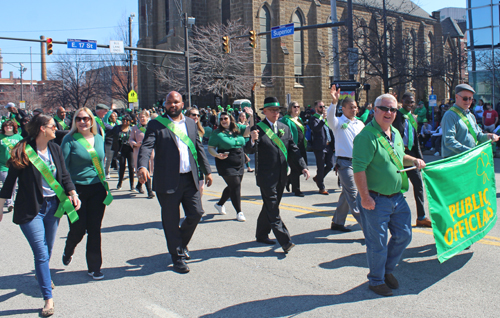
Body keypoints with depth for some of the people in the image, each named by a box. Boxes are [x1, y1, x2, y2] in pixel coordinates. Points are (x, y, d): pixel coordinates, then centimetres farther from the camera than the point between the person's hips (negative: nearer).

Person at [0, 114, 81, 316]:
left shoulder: (55, 149, 3)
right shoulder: (23, 151, -12)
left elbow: (64, 175, 8)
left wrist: (72, 193, -7)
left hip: (53, 205, 5)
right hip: (30, 209, -5)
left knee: (47, 250, 19)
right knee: (41, 253, -6)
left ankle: (42, 275, 48)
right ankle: (48, 298, 1)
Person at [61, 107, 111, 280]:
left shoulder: (99, 139, 8)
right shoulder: (69, 140, -6)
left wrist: (105, 185, 15)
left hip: (97, 189, 3)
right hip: (77, 189, -3)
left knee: (94, 229, 5)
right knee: (78, 229, 1)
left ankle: (94, 267, 17)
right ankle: (68, 251, 36)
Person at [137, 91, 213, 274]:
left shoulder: (190, 123, 14)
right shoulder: (156, 124, -2)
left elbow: (199, 148, 18)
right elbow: (146, 146, -14)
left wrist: (207, 170, 16)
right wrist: (142, 166, -32)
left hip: (190, 178, 4)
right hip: (168, 181, -4)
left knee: (196, 213, 5)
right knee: (171, 221, 4)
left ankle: (181, 243, 32)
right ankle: (177, 256, 20)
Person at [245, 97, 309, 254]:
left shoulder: (284, 128, 11)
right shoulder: (259, 129, -7)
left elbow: (293, 149, 11)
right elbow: (250, 150, -17)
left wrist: (303, 167, 0)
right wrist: (252, 140, -38)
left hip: (281, 176, 6)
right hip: (266, 176, -6)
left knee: (270, 207, 17)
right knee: (273, 211, -6)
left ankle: (261, 235, 31)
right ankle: (285, 242, -7)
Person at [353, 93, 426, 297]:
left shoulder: (396, 134, 11)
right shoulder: (367, 136, -17)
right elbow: (358, 168, -21)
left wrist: (414, 161, 8)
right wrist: (365, 197, -23)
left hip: (397, 197, 8)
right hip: (375, 200, -8)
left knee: (403, 235, 16)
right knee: (378, 243, 3)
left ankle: (388, 270, 38)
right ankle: (376, 281, 24)